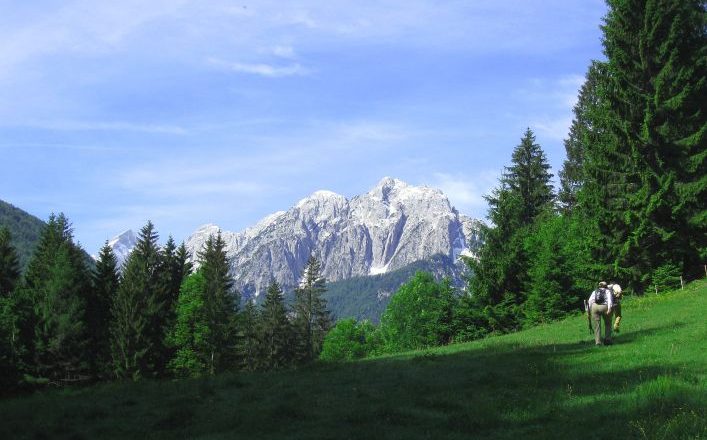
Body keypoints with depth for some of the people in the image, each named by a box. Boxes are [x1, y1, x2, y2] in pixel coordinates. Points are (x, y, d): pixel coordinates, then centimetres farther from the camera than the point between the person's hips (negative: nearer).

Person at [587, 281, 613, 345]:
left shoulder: (594, 292, 25)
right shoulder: (607, 291, 18)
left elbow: (590, 301, 11)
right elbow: (610, 299, -1)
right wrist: (609, 309, -11)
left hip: (595, 306, 2)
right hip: (604, 307, -2)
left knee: (597, 325, 7)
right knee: (608, 324, 16)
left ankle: (598, 341, 1)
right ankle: (607, 339, 10)